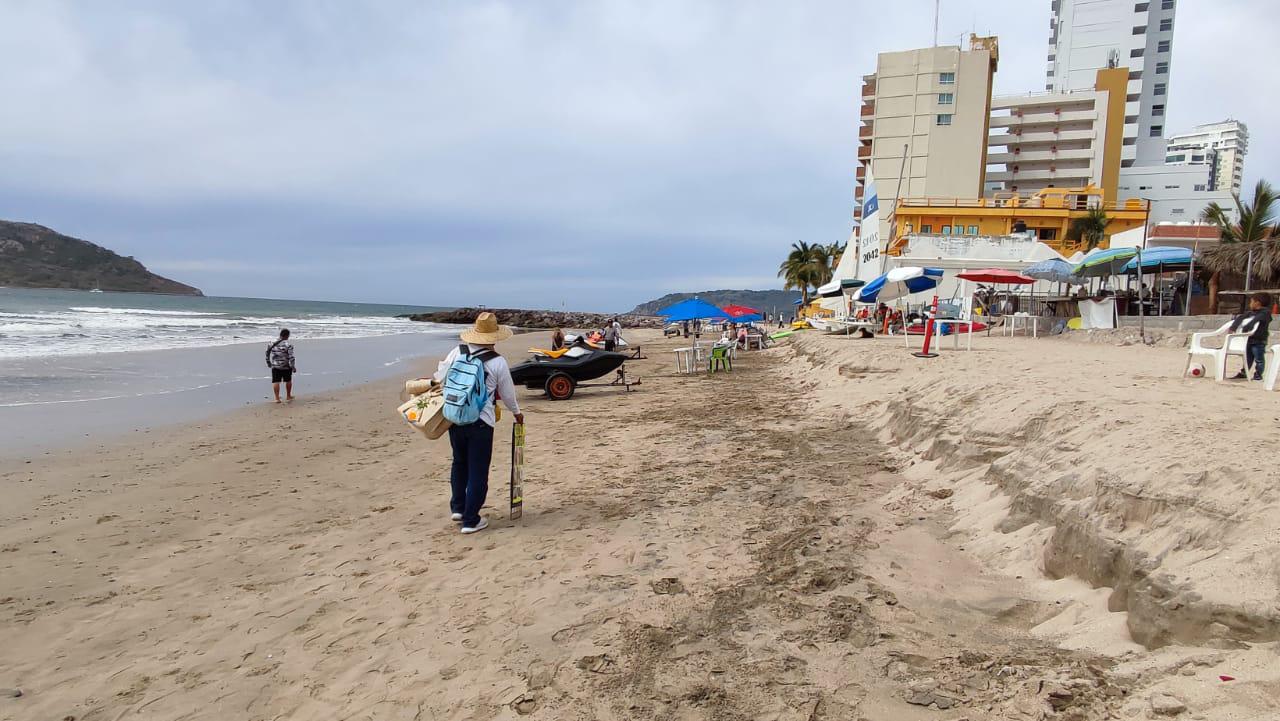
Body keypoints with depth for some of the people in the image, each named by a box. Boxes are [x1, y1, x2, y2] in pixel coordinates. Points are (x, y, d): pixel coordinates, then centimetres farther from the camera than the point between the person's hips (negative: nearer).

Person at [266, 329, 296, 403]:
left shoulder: (272, 343, 0)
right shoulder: (288, 345, -14)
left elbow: (267, 354, 9)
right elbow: (291, 357, -18)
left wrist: (269, 363, 22)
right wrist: (293, 367, -11)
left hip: (275, 366, 2)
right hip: (286, 367, -2)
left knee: (276, 382, 5)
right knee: (288, 380, 16)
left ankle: (277, 398, -1)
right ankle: (288, 396, 28)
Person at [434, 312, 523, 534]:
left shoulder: (457, 352, 0)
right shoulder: (498, 362, -8)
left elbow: (440, 377, 10)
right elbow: (507, 393, 4)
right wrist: (516, 412, 23)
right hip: (480, 422, -4)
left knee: (459, 463, 25)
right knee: (478, 470, 6)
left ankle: (457, 507, 31)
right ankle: (470, 520, 10)